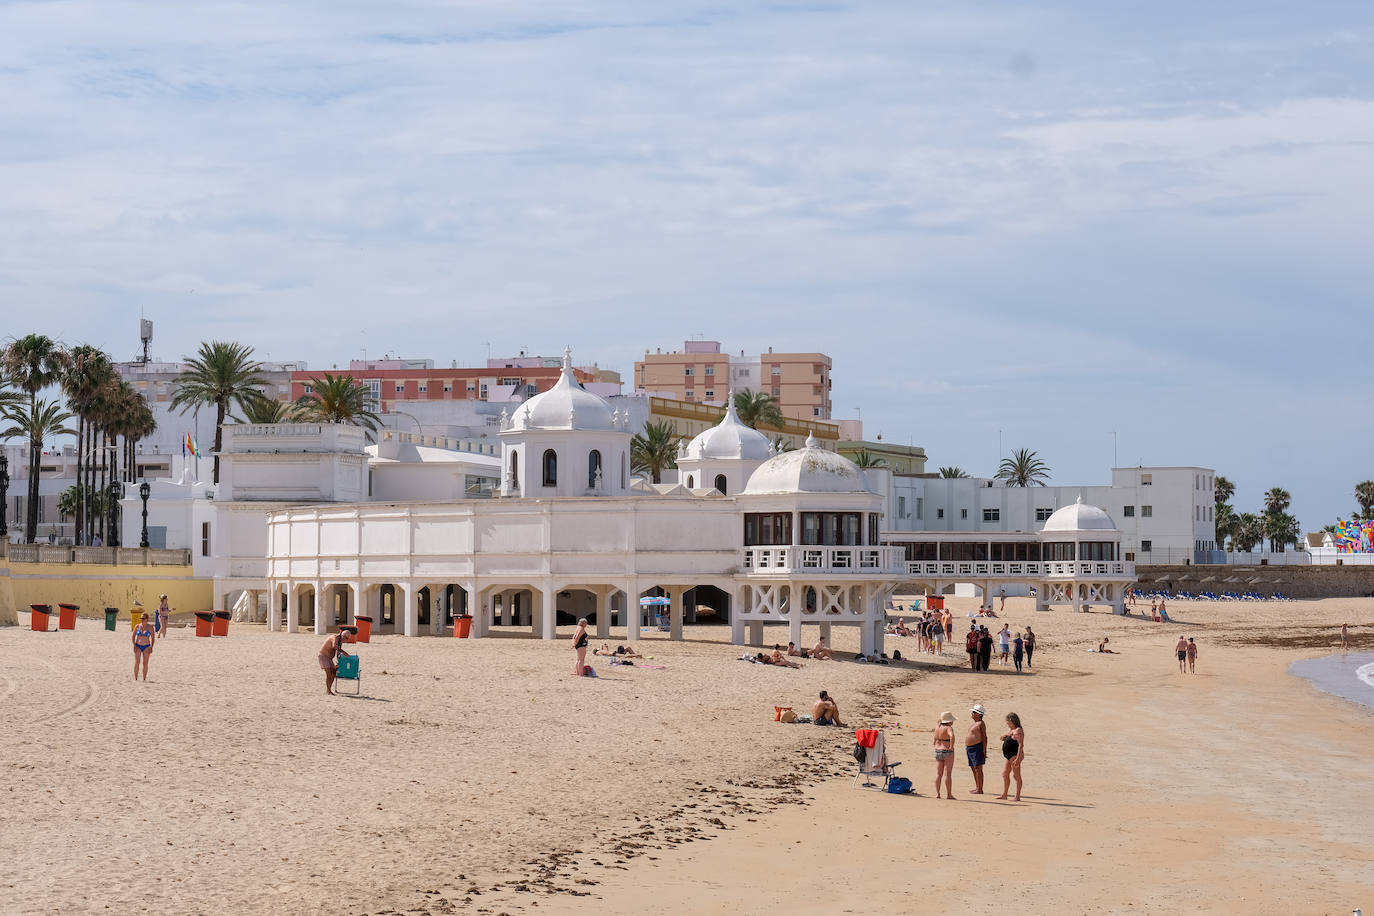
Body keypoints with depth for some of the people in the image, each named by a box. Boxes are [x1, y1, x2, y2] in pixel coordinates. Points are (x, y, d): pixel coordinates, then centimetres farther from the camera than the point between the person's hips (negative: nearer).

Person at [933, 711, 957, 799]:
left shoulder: (937, 727, 6)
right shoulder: (949, 728, -15)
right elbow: (952, 736, -35)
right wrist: (951, 747, -25)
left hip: (937, 752, 6)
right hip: (947, 752, -6)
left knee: (938, 774, 8)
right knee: (947, 774, -2)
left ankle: (937, 793, 8)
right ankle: (949, 794, 0)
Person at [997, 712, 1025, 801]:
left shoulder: (1018, 731, -15)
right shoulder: (1012, 730, 16)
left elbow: (1021, 745, -22)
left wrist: (1018, 758, -27)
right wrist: (1004, 737, 3)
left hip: (1015, 756, -11)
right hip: (1010, 757, 11)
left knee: (1016, 776, -6)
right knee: (1005, 774, 14)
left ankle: (1018, 797, -4)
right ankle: (1004, 795, 21)